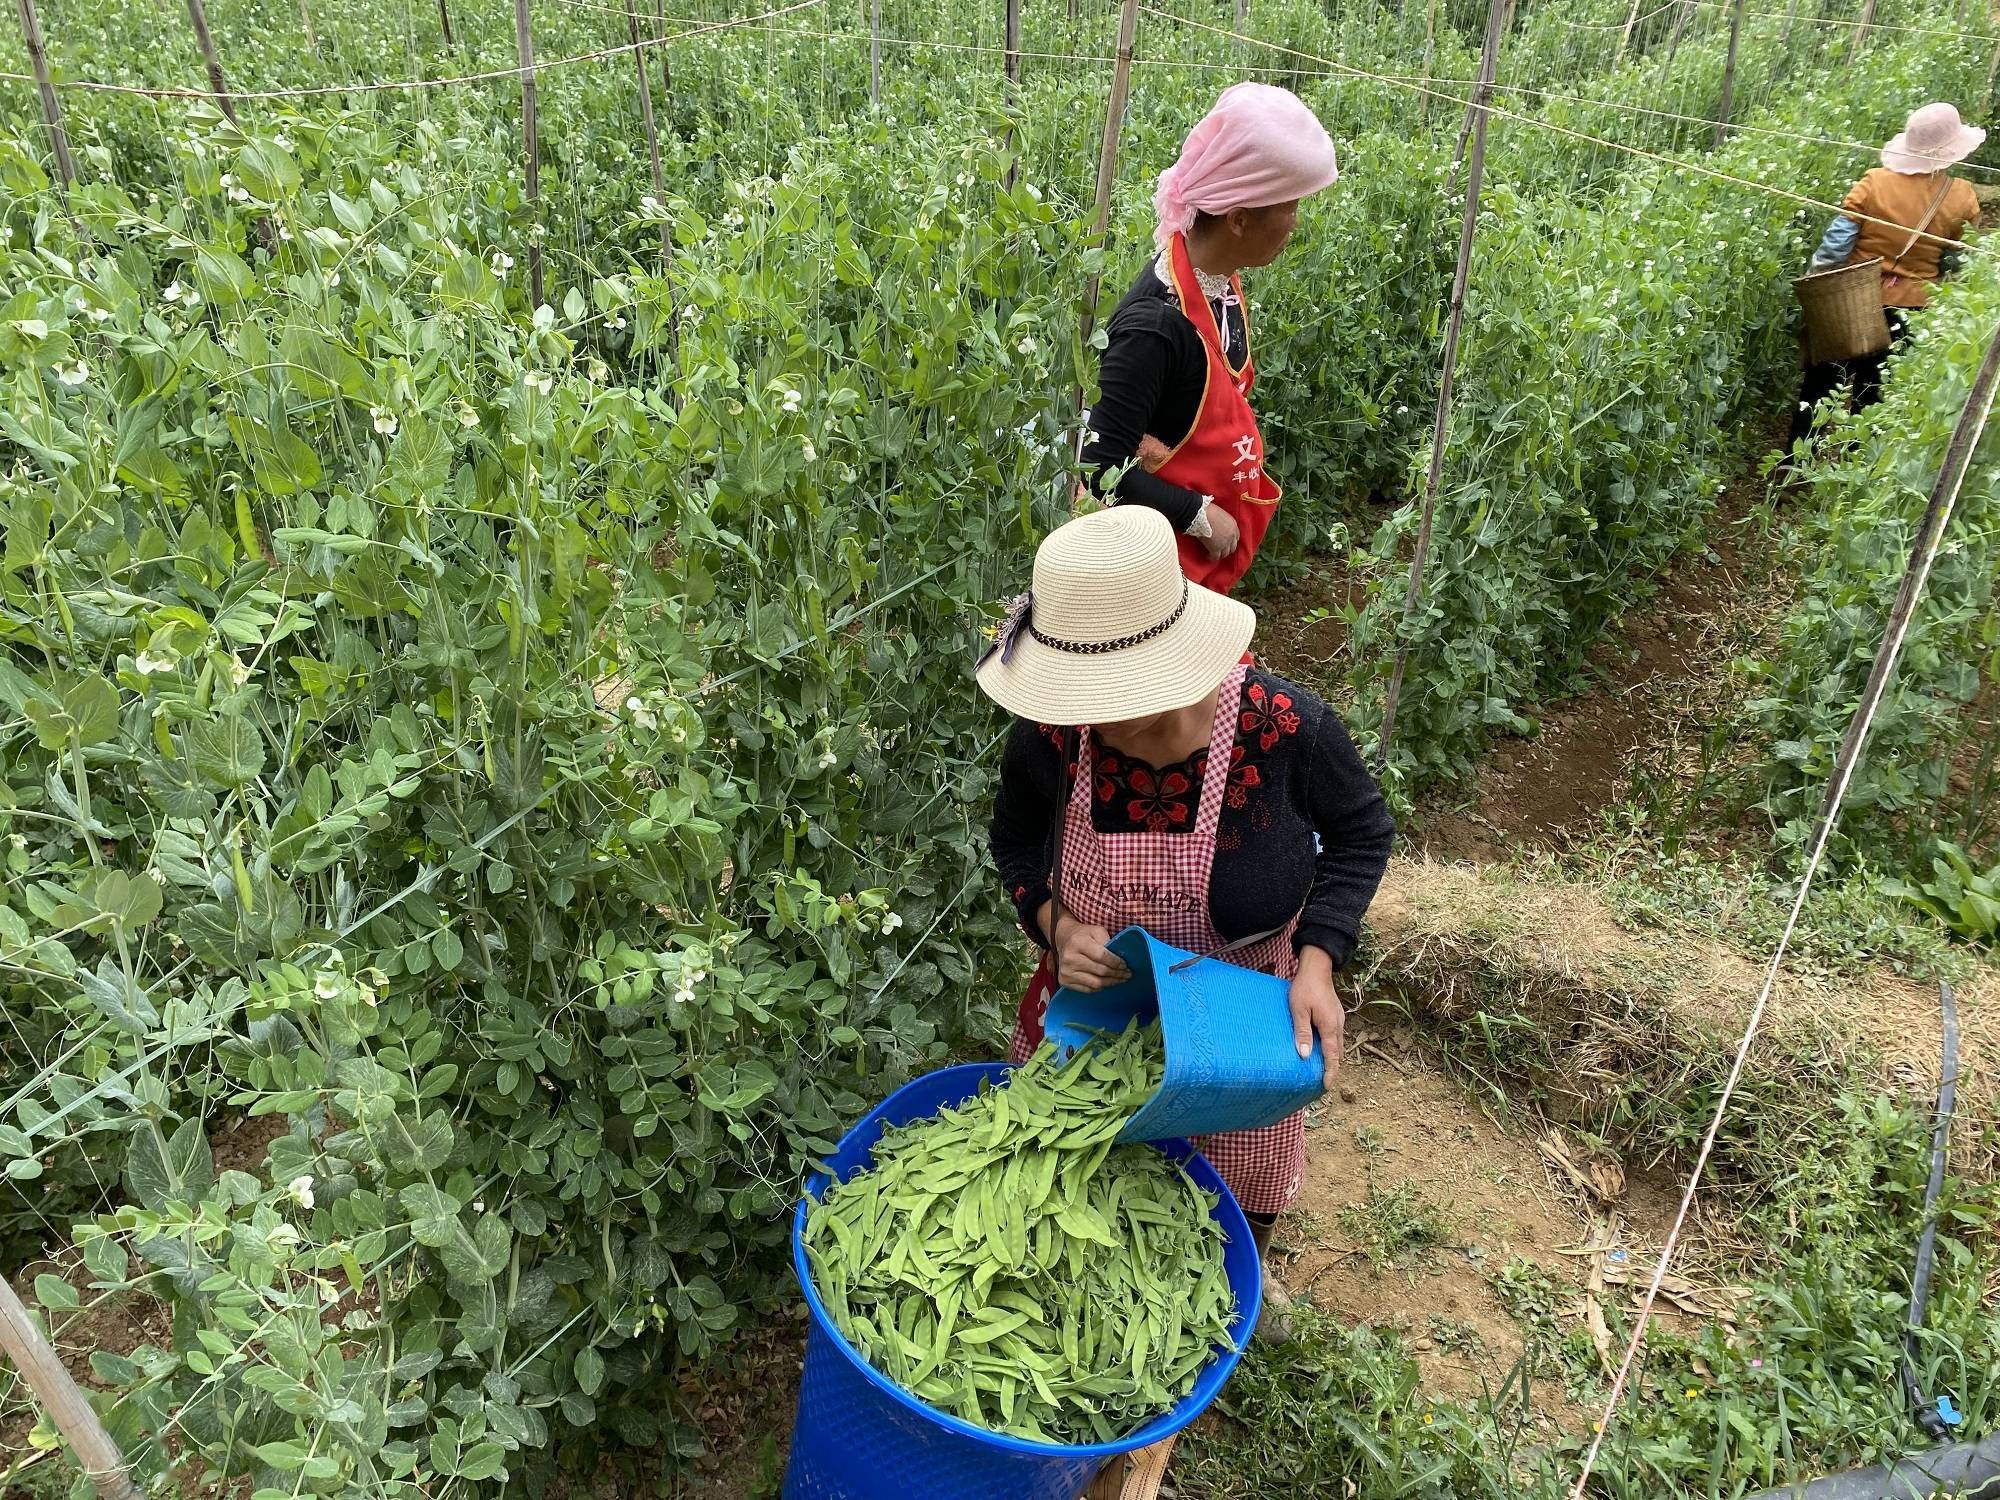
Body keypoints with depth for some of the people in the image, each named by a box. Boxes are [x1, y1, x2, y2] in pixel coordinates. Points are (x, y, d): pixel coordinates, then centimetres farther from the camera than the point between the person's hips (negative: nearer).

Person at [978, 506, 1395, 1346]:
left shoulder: (1282, 729, -33)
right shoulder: (1051, 734, -27)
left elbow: (1361, 832, -11)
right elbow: (1015, 839, -4)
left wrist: (1317, 964, -23)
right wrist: (1056, 925, -24)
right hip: (1097, 994, 1)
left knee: (1244, 1175, 27)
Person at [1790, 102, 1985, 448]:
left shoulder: (1875, 181, -13)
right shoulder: (1963, 199, -9)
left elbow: (1837, 241, -14)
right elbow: (1958, 263, -3)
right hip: (1908, 311, 1)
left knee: (1820, 381, 12)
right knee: (1872, 394, 14)